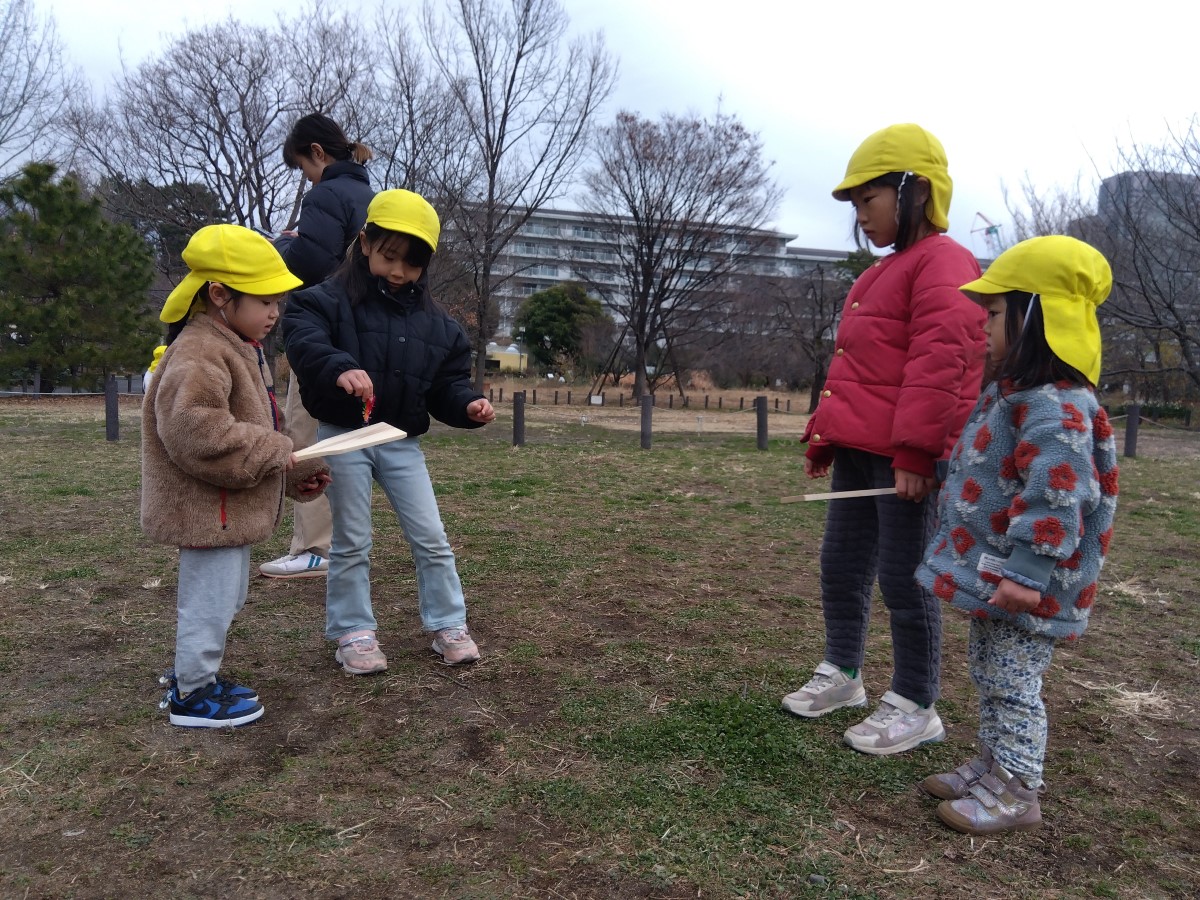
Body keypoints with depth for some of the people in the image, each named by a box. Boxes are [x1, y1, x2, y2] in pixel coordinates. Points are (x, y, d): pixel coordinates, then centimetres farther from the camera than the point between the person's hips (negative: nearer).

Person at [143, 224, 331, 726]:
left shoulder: (238, 347, 13)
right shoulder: (198, 354, -20)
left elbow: (251, 427, 21)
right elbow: (197, 433, -33)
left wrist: (293, 477, 8)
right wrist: (279, 455, -25)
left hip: (230, 509, 11)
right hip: (208, 509, -11)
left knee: (224, 598, 22)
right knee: (211, 600, 1)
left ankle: (191, 674, 38)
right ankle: (192, 694, 17)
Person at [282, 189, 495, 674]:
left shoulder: (435, 321, 7)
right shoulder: (328, 300, -7)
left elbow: (448, 380, 8)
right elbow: (304, 342, -26)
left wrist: (468, 404, -13)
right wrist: (339, 368, -46)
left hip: (404, 442, 4)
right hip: (344, 437, -3)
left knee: (431, 538, 5)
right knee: (351, 542, 7)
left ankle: (448, 625, 20)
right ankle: (353, 633, 21)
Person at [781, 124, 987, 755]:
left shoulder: (941, 263, -10)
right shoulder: (882, 274, 21)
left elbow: (940, 363, -21)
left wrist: (915, 453, -24)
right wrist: (823, 437, 21)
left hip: (904, 459, -10)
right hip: (857, 451, 10)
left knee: (903, 581, -1)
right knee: (841, 566, 15)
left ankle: (915, 708, 14)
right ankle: (842, 673, 31)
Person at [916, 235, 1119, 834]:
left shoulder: (1055, 407, -23)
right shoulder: (1014, 394, 12)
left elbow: (1054, 497, -30)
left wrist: (1026, 575, -30)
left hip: (1024, 587, -10)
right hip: (992, 575, 11)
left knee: (1011, 681, 1)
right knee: (989, 673, 20)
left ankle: (1015, 791, 16)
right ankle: (992, 766, 35)